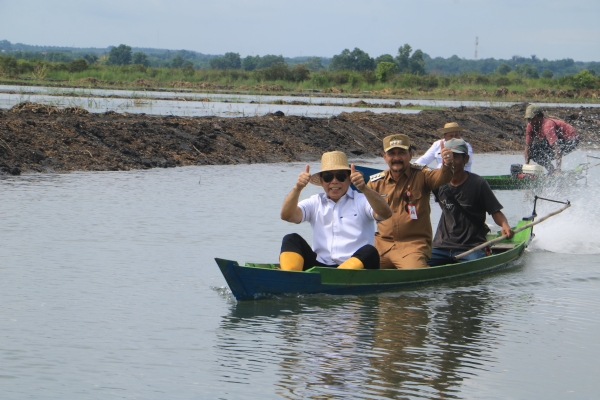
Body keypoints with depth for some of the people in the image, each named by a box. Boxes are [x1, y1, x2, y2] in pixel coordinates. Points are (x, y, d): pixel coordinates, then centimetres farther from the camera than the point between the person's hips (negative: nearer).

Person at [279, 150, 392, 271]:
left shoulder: (361, 201, 9)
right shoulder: (315, 203, 17)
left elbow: (385, 214, -11)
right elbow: (287, 216, 1)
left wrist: (364, 189, -28)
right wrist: (297, 188, -17)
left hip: (355, 265, -2)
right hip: (320, 266, 3)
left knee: (369, 252, -32)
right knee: (291, 240, -13)